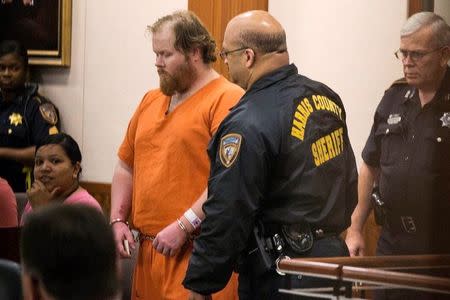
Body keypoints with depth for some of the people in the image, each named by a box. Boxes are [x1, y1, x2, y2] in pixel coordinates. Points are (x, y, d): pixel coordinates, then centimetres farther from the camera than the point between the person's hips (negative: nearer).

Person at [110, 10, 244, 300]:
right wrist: (118, 221, 9)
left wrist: (183, 227, -19)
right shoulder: (151, 101, 17)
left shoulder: (227, 100, -8)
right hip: (149, 250, 7)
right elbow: (126, 167, 22)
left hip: (198, 252, -7)